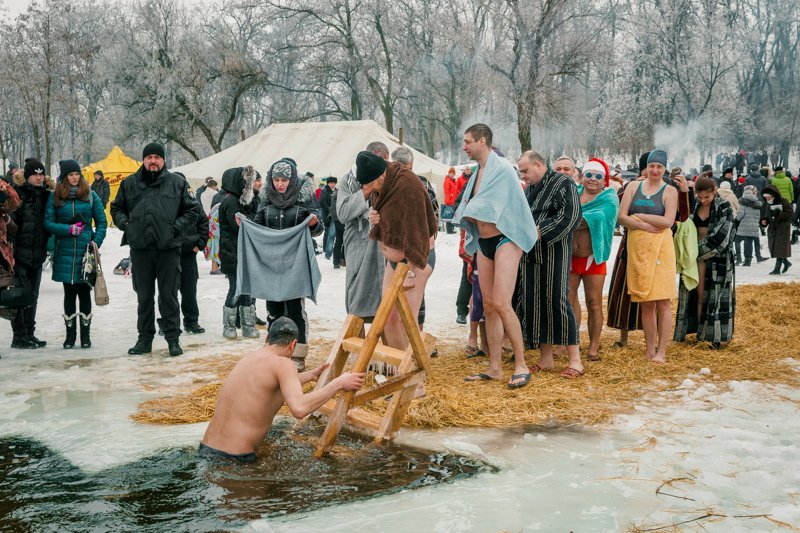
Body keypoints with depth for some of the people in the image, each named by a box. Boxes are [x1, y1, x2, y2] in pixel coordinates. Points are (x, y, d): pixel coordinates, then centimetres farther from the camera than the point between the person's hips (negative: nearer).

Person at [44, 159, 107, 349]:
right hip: (65, 252, 0)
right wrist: (69, 229, -13)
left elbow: (102, 221, 7)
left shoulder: (90, 195, 4)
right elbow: (48, 223, 0)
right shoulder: (55, 196, 3)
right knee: (69, 293, 7)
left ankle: (85, 335, 13)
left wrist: (96, 242, -6)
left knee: (84, 292, 4)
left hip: (86, 251, 0)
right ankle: (70, 335, 15)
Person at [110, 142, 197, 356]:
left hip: (168, 248, -2)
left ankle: (173, 339, 10)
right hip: (140, 249, 2)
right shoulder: (129, 183, 9)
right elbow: (116, 209, 20)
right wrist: (126, 225, 2)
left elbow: (191, 212, 8)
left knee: (169, 296, 2)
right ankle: (144, 339, 19)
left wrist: (176, 227, -6)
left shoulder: (177, 183, 5)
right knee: (144, 297, 10)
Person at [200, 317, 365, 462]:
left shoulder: (249, 357, 14)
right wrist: (338, 383, -16)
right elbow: (299, 409, -26)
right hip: (235, 458, -8)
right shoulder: (283, 364, -10)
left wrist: (311, 375, 45)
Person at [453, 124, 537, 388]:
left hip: (504, 240, -8)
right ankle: (494, 368, 12)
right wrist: (469, 214, -5)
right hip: (484, 243, 8)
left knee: (501, 304, -16)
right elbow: (467, 211, 14)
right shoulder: (478, 172, 15)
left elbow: (488, 210, -16)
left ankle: (521, 366, -7)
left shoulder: (502, 169, -12)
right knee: (489, 306, 6)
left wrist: (469, 212, -1)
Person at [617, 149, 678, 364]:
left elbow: (668, 220, -12)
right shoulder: (633, 187, 11)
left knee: (662, 302, -5)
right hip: (637, 248, 3)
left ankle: (661, 351, 0)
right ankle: (650, 349, 15)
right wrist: (646, 226, -11)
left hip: (660, 248, -3)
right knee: (645, 303, 8)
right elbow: (621, 217, 1)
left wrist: (639, 216, -7)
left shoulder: (669, 191, 2)